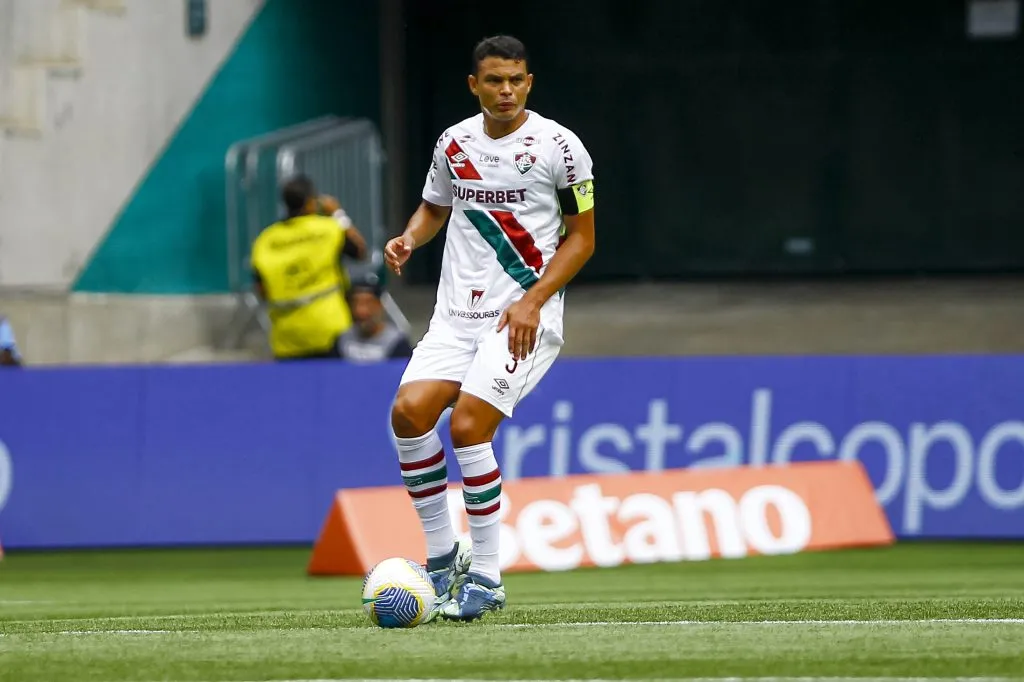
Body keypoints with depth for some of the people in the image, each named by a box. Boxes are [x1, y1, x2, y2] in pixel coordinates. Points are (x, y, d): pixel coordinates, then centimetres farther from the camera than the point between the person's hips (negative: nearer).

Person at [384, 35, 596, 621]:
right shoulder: (453, 144, 9)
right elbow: (434, 207, 26)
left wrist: (533, 300, -13)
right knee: (410, 410, -17)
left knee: (468, 426, -20)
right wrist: (409, 238, 3)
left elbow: (582, 238, -1)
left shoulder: (559, 146, -4)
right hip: (456, 312, 5)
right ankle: (441, 554, 0)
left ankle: (486, 576, -7)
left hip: (526, 315, -5)